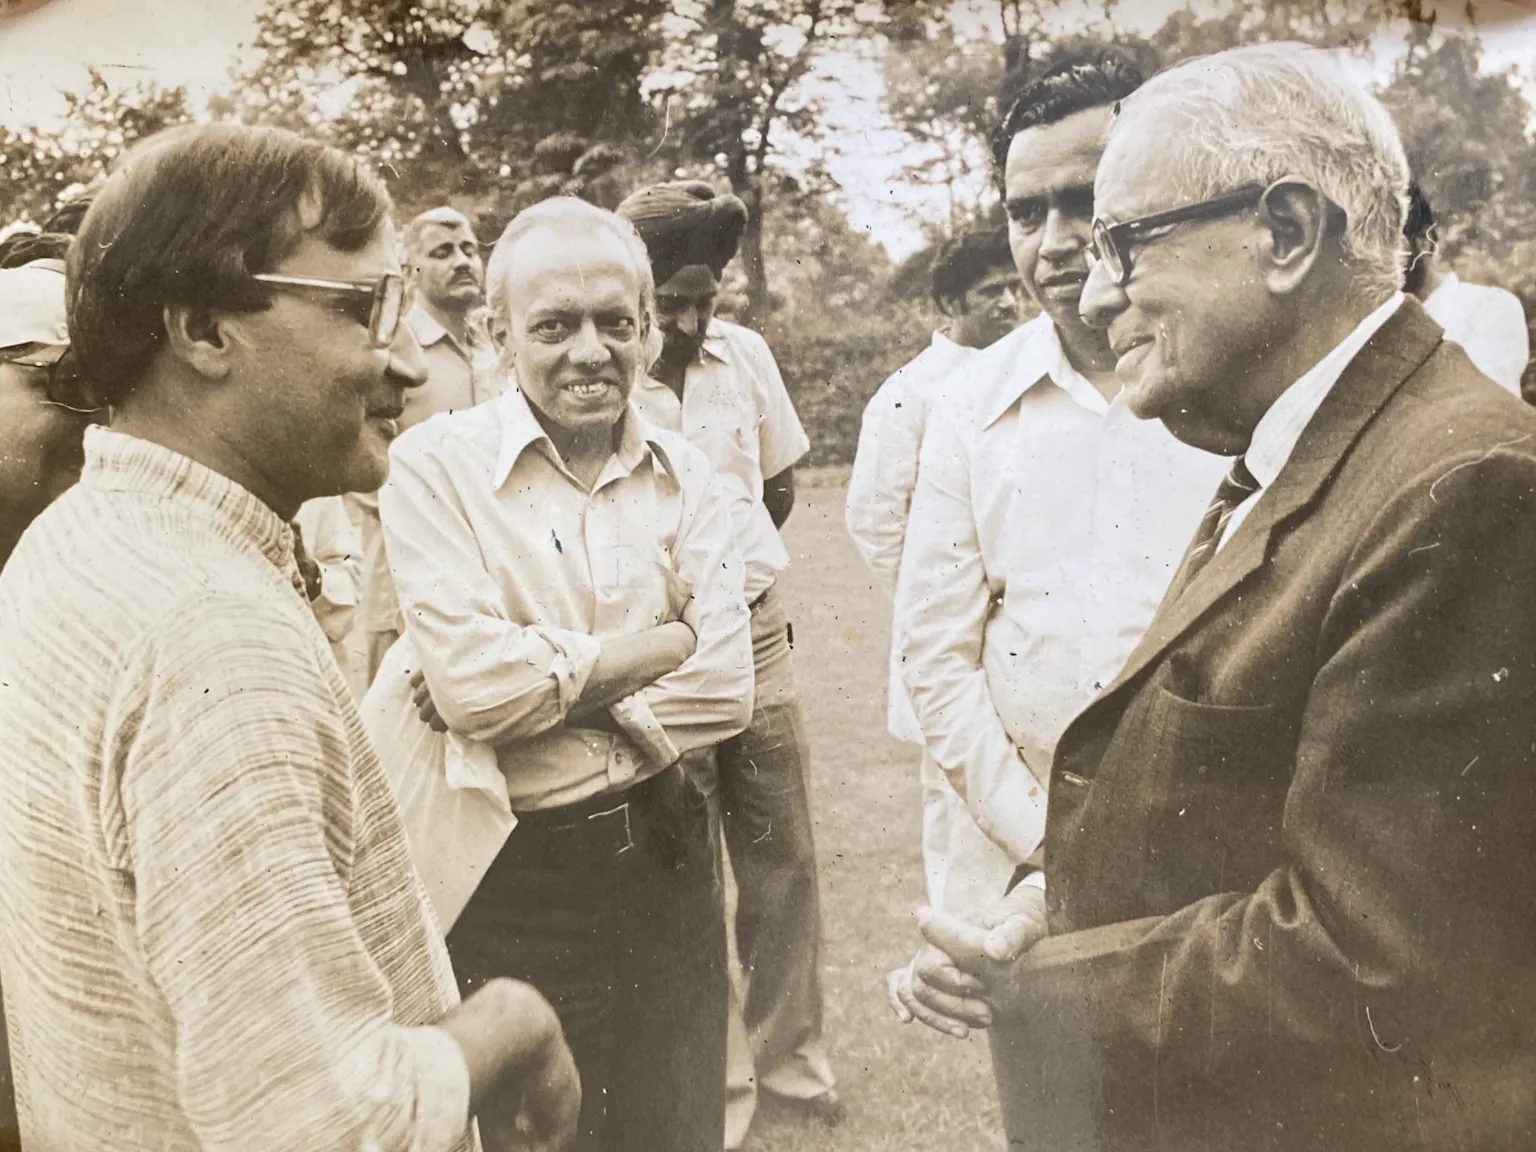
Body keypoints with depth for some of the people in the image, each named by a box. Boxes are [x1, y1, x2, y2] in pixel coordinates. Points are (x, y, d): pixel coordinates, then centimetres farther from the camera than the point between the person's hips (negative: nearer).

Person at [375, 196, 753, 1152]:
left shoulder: (685, 475, 2)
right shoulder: (438, 465, -9)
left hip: (665, 861, 4)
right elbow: (472, 683, -20)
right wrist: (660, 640, -12)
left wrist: (537, 681, -14)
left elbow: (724, 690, -7)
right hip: (508, 879, -3)